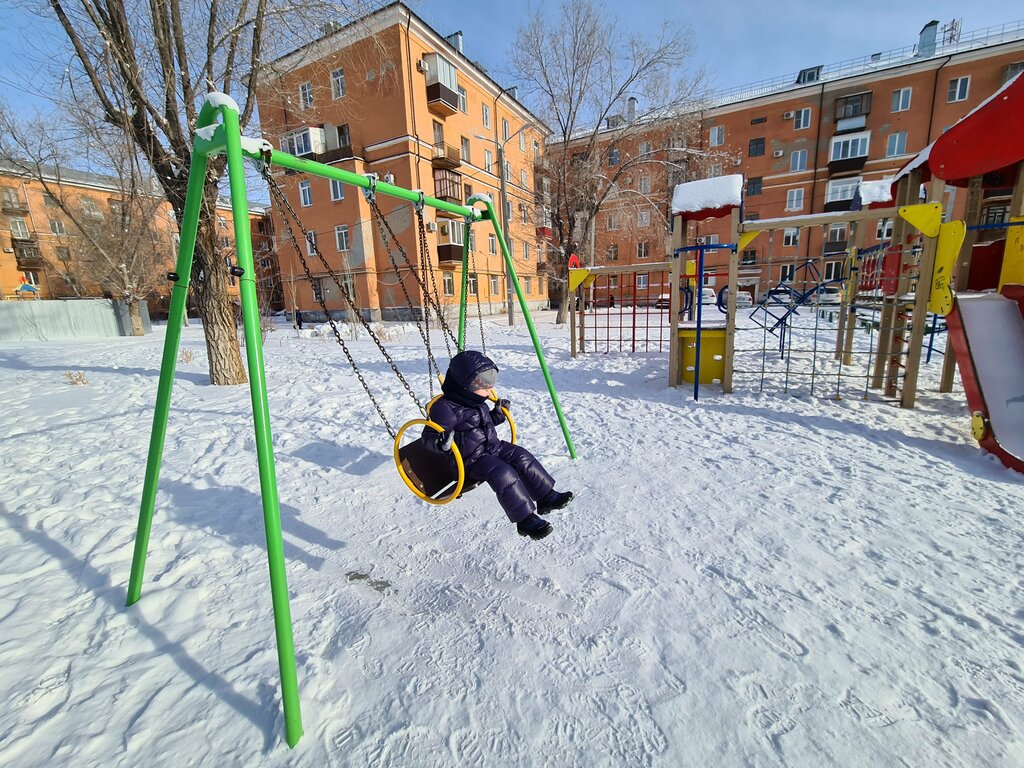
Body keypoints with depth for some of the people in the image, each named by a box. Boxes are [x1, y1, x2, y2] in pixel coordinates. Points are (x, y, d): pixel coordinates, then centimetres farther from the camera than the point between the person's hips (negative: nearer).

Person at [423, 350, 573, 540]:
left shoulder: (478, 402, 9)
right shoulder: (446, 408, -19)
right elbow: (428, 436, -18)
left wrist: (498, 414, 13)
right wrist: (440, 443, -39)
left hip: (493, 447, 9)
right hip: (471, 460, -9)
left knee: (522, 458, -5)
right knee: (503, 474, -28)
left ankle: (547, 496, 4)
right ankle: (526, 520, -19)